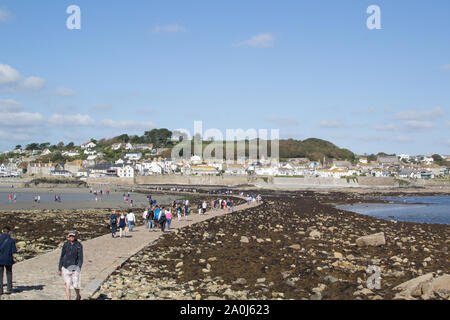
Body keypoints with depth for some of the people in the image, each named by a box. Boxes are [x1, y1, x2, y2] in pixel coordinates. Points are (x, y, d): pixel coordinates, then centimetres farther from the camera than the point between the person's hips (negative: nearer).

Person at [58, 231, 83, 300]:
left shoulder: (79, 245, -9)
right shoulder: (66, 244, -1)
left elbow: (80, 258, -11)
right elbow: (62, 257, 5)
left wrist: (78, 270, -20)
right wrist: (59, 269, 5)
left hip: (75, 267, -2)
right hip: (66, 267, 2)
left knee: (75, 285, 1)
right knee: (68, 284, -8)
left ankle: (78, 296, 34)